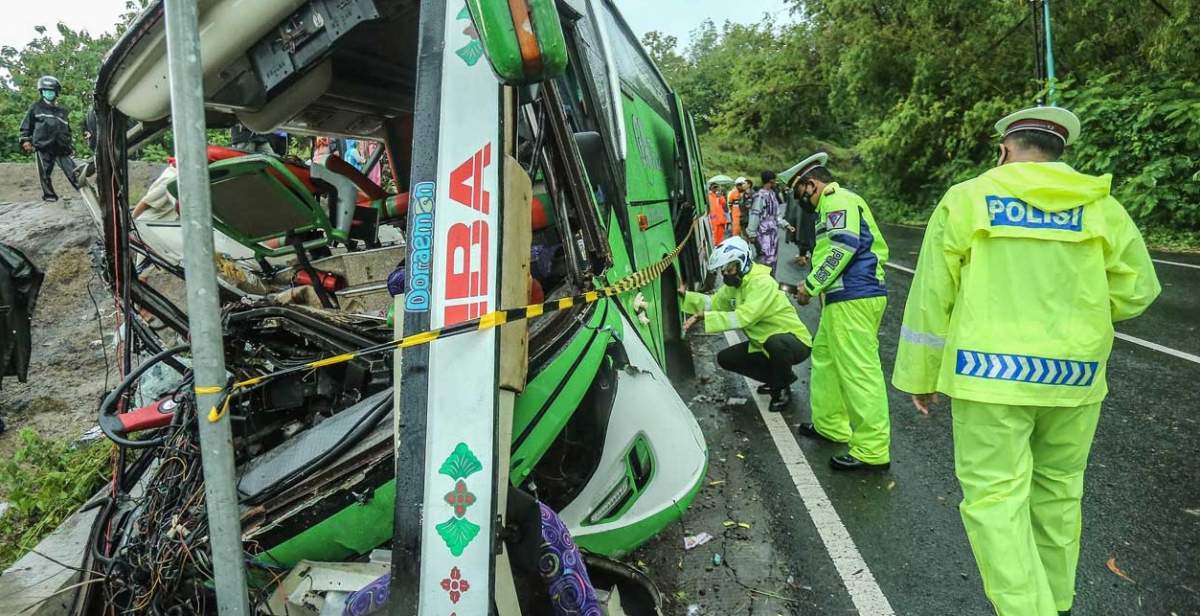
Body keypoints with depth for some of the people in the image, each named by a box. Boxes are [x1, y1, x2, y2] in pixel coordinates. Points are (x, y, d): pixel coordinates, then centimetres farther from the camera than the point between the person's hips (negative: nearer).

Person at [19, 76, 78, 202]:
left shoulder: (62, 110, 18)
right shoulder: (36, 107, 7)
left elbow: (67, 129, 25)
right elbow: (26, 125, 8)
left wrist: (69, 144, 20)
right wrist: (25, 139, -1)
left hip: (60, 147, 2)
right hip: (42, 146, -2)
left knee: (72, 170, -6)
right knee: (45, 173, 2)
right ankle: (49, 194, 12)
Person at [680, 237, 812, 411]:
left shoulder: (762, 283, -26)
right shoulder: (734, 284, 2)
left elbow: (744, 317, -36)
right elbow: (714, 303, 9)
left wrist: (704, 317, -38)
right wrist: (686, 295, -5)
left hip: (795, 342, -9)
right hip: (765, 344, 9)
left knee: (775, 342, -41)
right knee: (725, 358, 2)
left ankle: (783, 388, -10)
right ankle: (775, 380, 15)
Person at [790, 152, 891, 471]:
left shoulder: (838, 201, -8)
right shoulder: (838, 202, 23)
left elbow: (844, 246, -22)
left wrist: (811, 285, -14)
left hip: (852, 299, -11)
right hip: (845, 298, 11)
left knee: (860, 371, -8)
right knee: (825, 359, 20)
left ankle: (872, 451, -3)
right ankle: (830, 424, 33)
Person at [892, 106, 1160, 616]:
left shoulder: (966, 198, -3)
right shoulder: (1100, 205, 5)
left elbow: (931, 295, -4)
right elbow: (1137, 291, 7)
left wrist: (920, 375, 4)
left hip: (990, 372, -4)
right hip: (1074, 376, 4)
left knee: (994, 497, 1)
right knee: (1057, 491, 18)